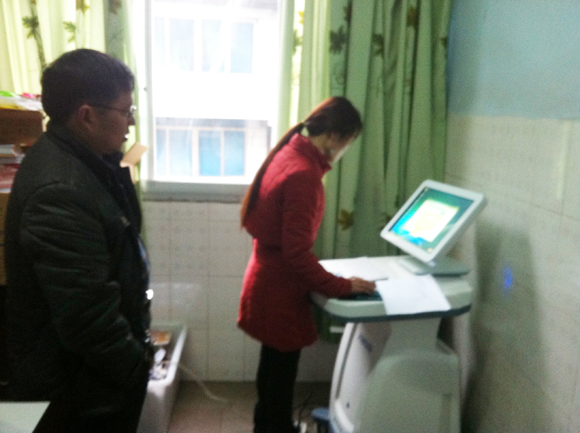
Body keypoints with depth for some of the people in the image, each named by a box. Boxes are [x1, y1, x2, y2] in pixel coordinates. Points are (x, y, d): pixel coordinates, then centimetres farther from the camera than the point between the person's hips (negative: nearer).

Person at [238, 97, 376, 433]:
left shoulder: (287, 154, 3)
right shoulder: (303, 173, -26)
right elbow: (297, 253, -28)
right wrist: (342, 287, -20)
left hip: (268, 281, 10)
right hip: (280, 290, -10)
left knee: (272, 364, 26)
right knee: (282, 371, 10)